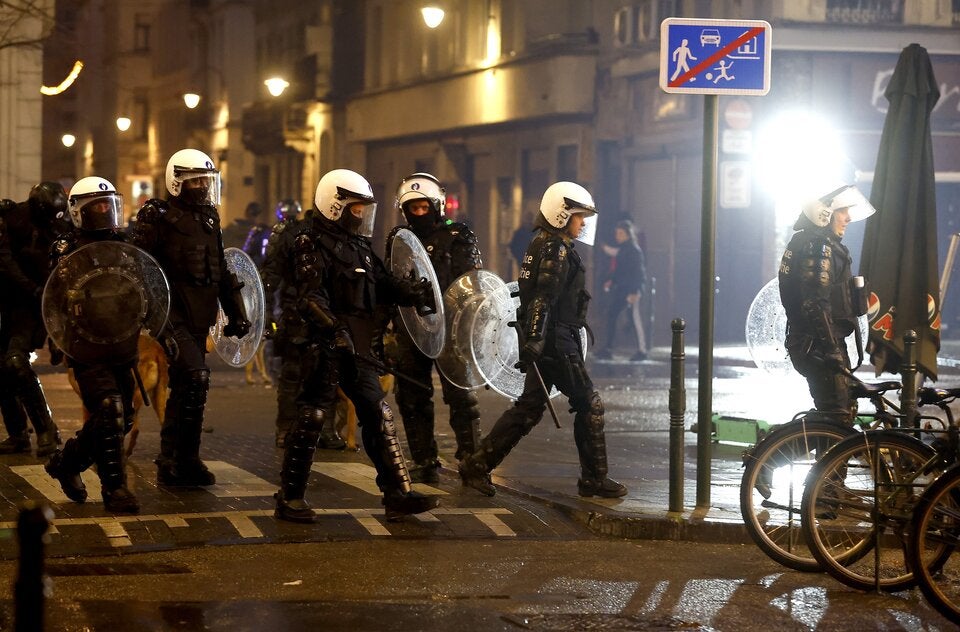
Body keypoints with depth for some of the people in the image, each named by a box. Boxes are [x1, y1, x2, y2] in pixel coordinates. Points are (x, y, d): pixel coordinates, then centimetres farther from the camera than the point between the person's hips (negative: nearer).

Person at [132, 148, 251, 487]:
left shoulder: (209, 220, 15)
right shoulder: (159, 220, -8)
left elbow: (221, 272, 23)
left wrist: (236, 313, 20)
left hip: (199, 319, 8)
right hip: (173, 318, -8)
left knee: (185, 388, 11)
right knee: (194, 379, -19)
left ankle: (173, 462, 19)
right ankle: (182, 460, -11)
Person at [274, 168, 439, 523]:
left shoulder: (360, 247, 19)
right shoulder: (314, 245, -9)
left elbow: (383, 286, 19)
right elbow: (310, 297, -20)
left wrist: (415, 293, 1)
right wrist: (334, 329, -33)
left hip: (356, 349, 9)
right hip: (324, 347, -9)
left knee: (378, 416, 7)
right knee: (312, 417, -5)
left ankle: (397, 494, 11)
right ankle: (290, 498, 4)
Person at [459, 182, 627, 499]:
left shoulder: (543, 244, 18)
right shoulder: (556, 249, -13)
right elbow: (543, 296, -23)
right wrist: (535, 339, -30)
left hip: (544, 340, 10)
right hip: (556, 341, -10)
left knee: (530, 407, 11)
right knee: (589, 404, -2)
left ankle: (477, 465, 10)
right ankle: (593, 478, 5)